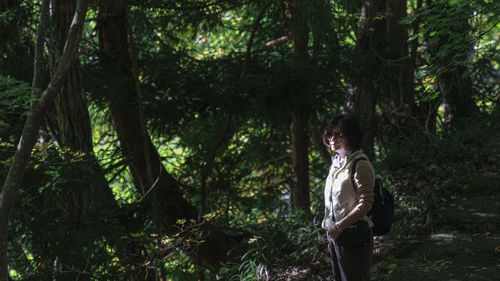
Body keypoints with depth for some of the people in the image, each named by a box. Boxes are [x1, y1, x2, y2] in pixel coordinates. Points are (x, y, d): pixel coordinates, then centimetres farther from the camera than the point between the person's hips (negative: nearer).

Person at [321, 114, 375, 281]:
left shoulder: (360, 165, -15)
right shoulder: (336, 163, 12)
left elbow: (365, 204, -20)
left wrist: (339, 226, -21)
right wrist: (331, 234, 15)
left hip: (353, 236, -9)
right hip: (336, 235, 9)